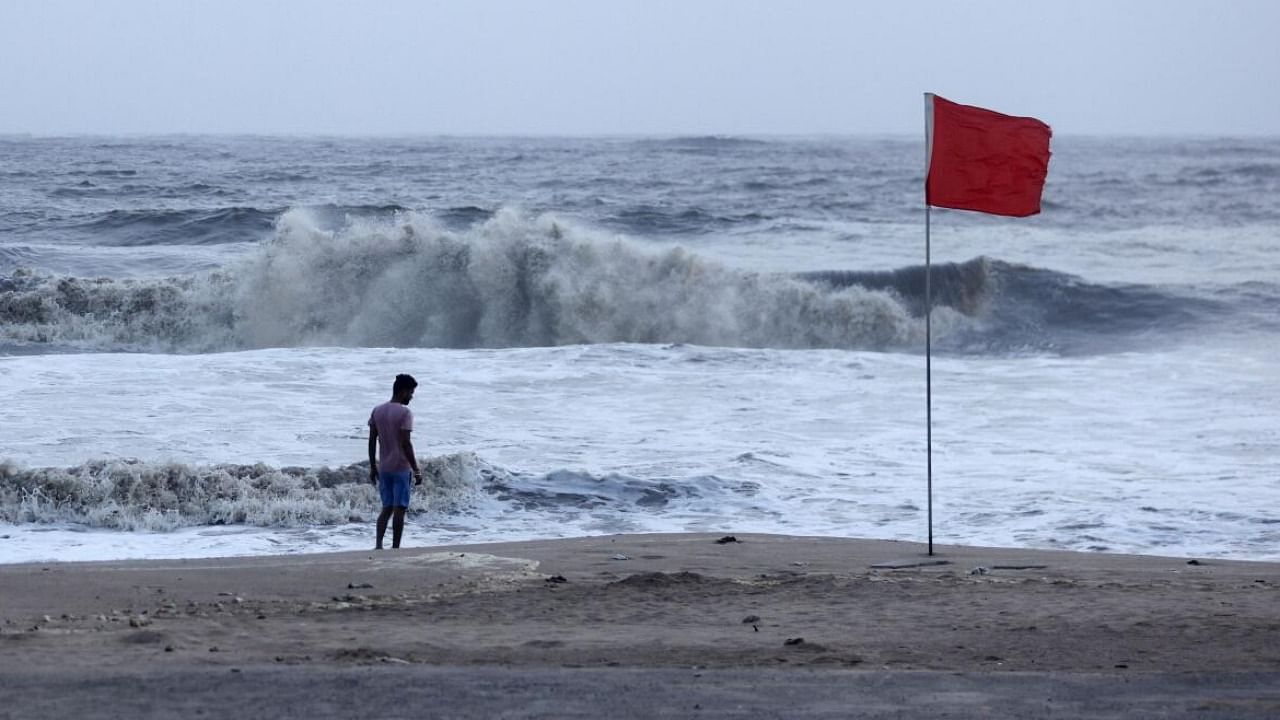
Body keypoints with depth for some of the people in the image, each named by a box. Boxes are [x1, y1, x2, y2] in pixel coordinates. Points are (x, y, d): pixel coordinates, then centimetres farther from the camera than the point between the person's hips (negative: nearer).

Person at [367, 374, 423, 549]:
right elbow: (405, 443, -17)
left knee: (387, 508, 12)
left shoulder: (377, 411, 6)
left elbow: (372, 442, 7)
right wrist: (416, 471, -13)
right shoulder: (404, 413, -13)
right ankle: (395, 549, 2)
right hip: (401, 468, -6)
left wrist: (373, 468, 15)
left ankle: (379, 544, -4)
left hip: (383, 468, 6)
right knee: (399, 509, 1)